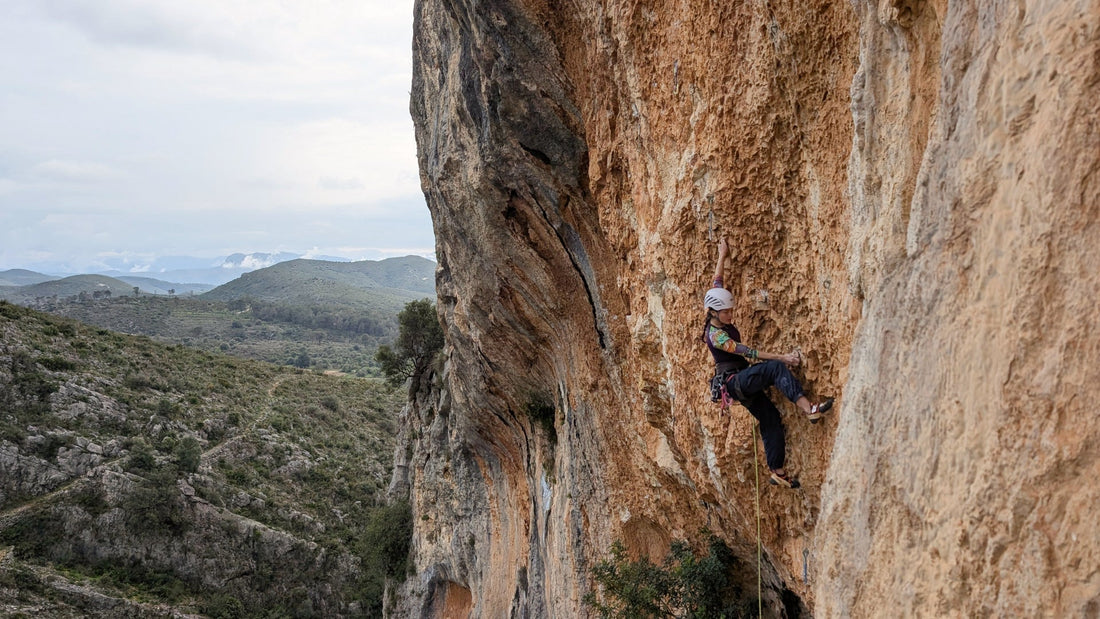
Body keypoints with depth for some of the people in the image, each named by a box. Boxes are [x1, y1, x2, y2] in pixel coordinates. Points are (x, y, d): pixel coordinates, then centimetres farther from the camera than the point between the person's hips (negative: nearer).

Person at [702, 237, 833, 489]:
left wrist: (722, 257, 22)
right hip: (733, 382, -9)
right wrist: (781, 357, -30)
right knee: (776, 368, -30)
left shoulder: (723, 321, 4)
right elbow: (746, 351, -27)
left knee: (770, 418, 3)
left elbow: (717, 283, 15)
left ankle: (778, 472, 8)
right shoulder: (715, 335, -20)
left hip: (744, 383, 9)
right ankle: (809, 409, -38)